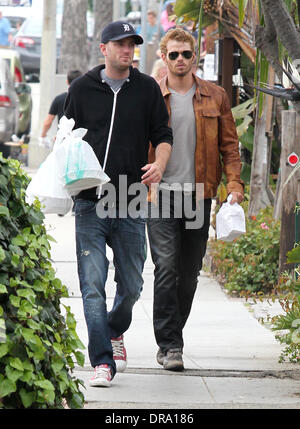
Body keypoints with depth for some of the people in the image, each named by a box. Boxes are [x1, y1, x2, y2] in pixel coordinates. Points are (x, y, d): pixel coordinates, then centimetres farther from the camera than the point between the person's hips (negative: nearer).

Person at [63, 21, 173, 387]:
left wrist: (159, 164, -9)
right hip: (90, 204, -1)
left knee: (131, 285, 9)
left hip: (131, 204, 2)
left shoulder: (147, 89, 8)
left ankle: (115, 331, 40)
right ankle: (103, 362, -8)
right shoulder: (82, 89, 6)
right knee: (92, 285, -10)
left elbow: (162, 135, 12)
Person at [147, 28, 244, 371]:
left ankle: (169, 340, 21)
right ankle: (171, 345, -11)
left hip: (198, 195, 3)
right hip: (160, 194, -3)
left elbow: (229, 143, 11)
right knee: (167, 268, -13)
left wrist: (234, 182, -2)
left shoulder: (214, 97, 9)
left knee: (189, 274, 7)